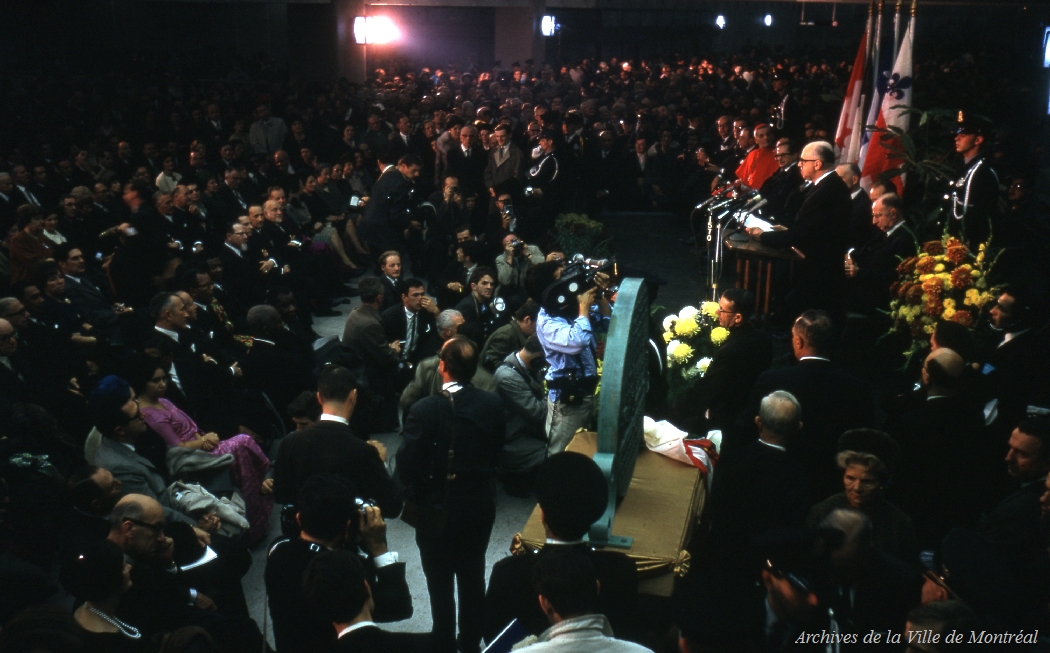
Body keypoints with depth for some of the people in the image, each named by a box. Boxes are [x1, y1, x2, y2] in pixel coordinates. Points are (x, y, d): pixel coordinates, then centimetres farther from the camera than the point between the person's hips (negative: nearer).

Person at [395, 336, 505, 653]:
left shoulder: (425, 410, -24)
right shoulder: (493, 404, -11)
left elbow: (407, 465, -18)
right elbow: (496, 454, 0)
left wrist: (419, 496, 0)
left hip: (437, 512, -4)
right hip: (480, 507, 4)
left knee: (440, 585, 14)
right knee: (473, 579, 21)